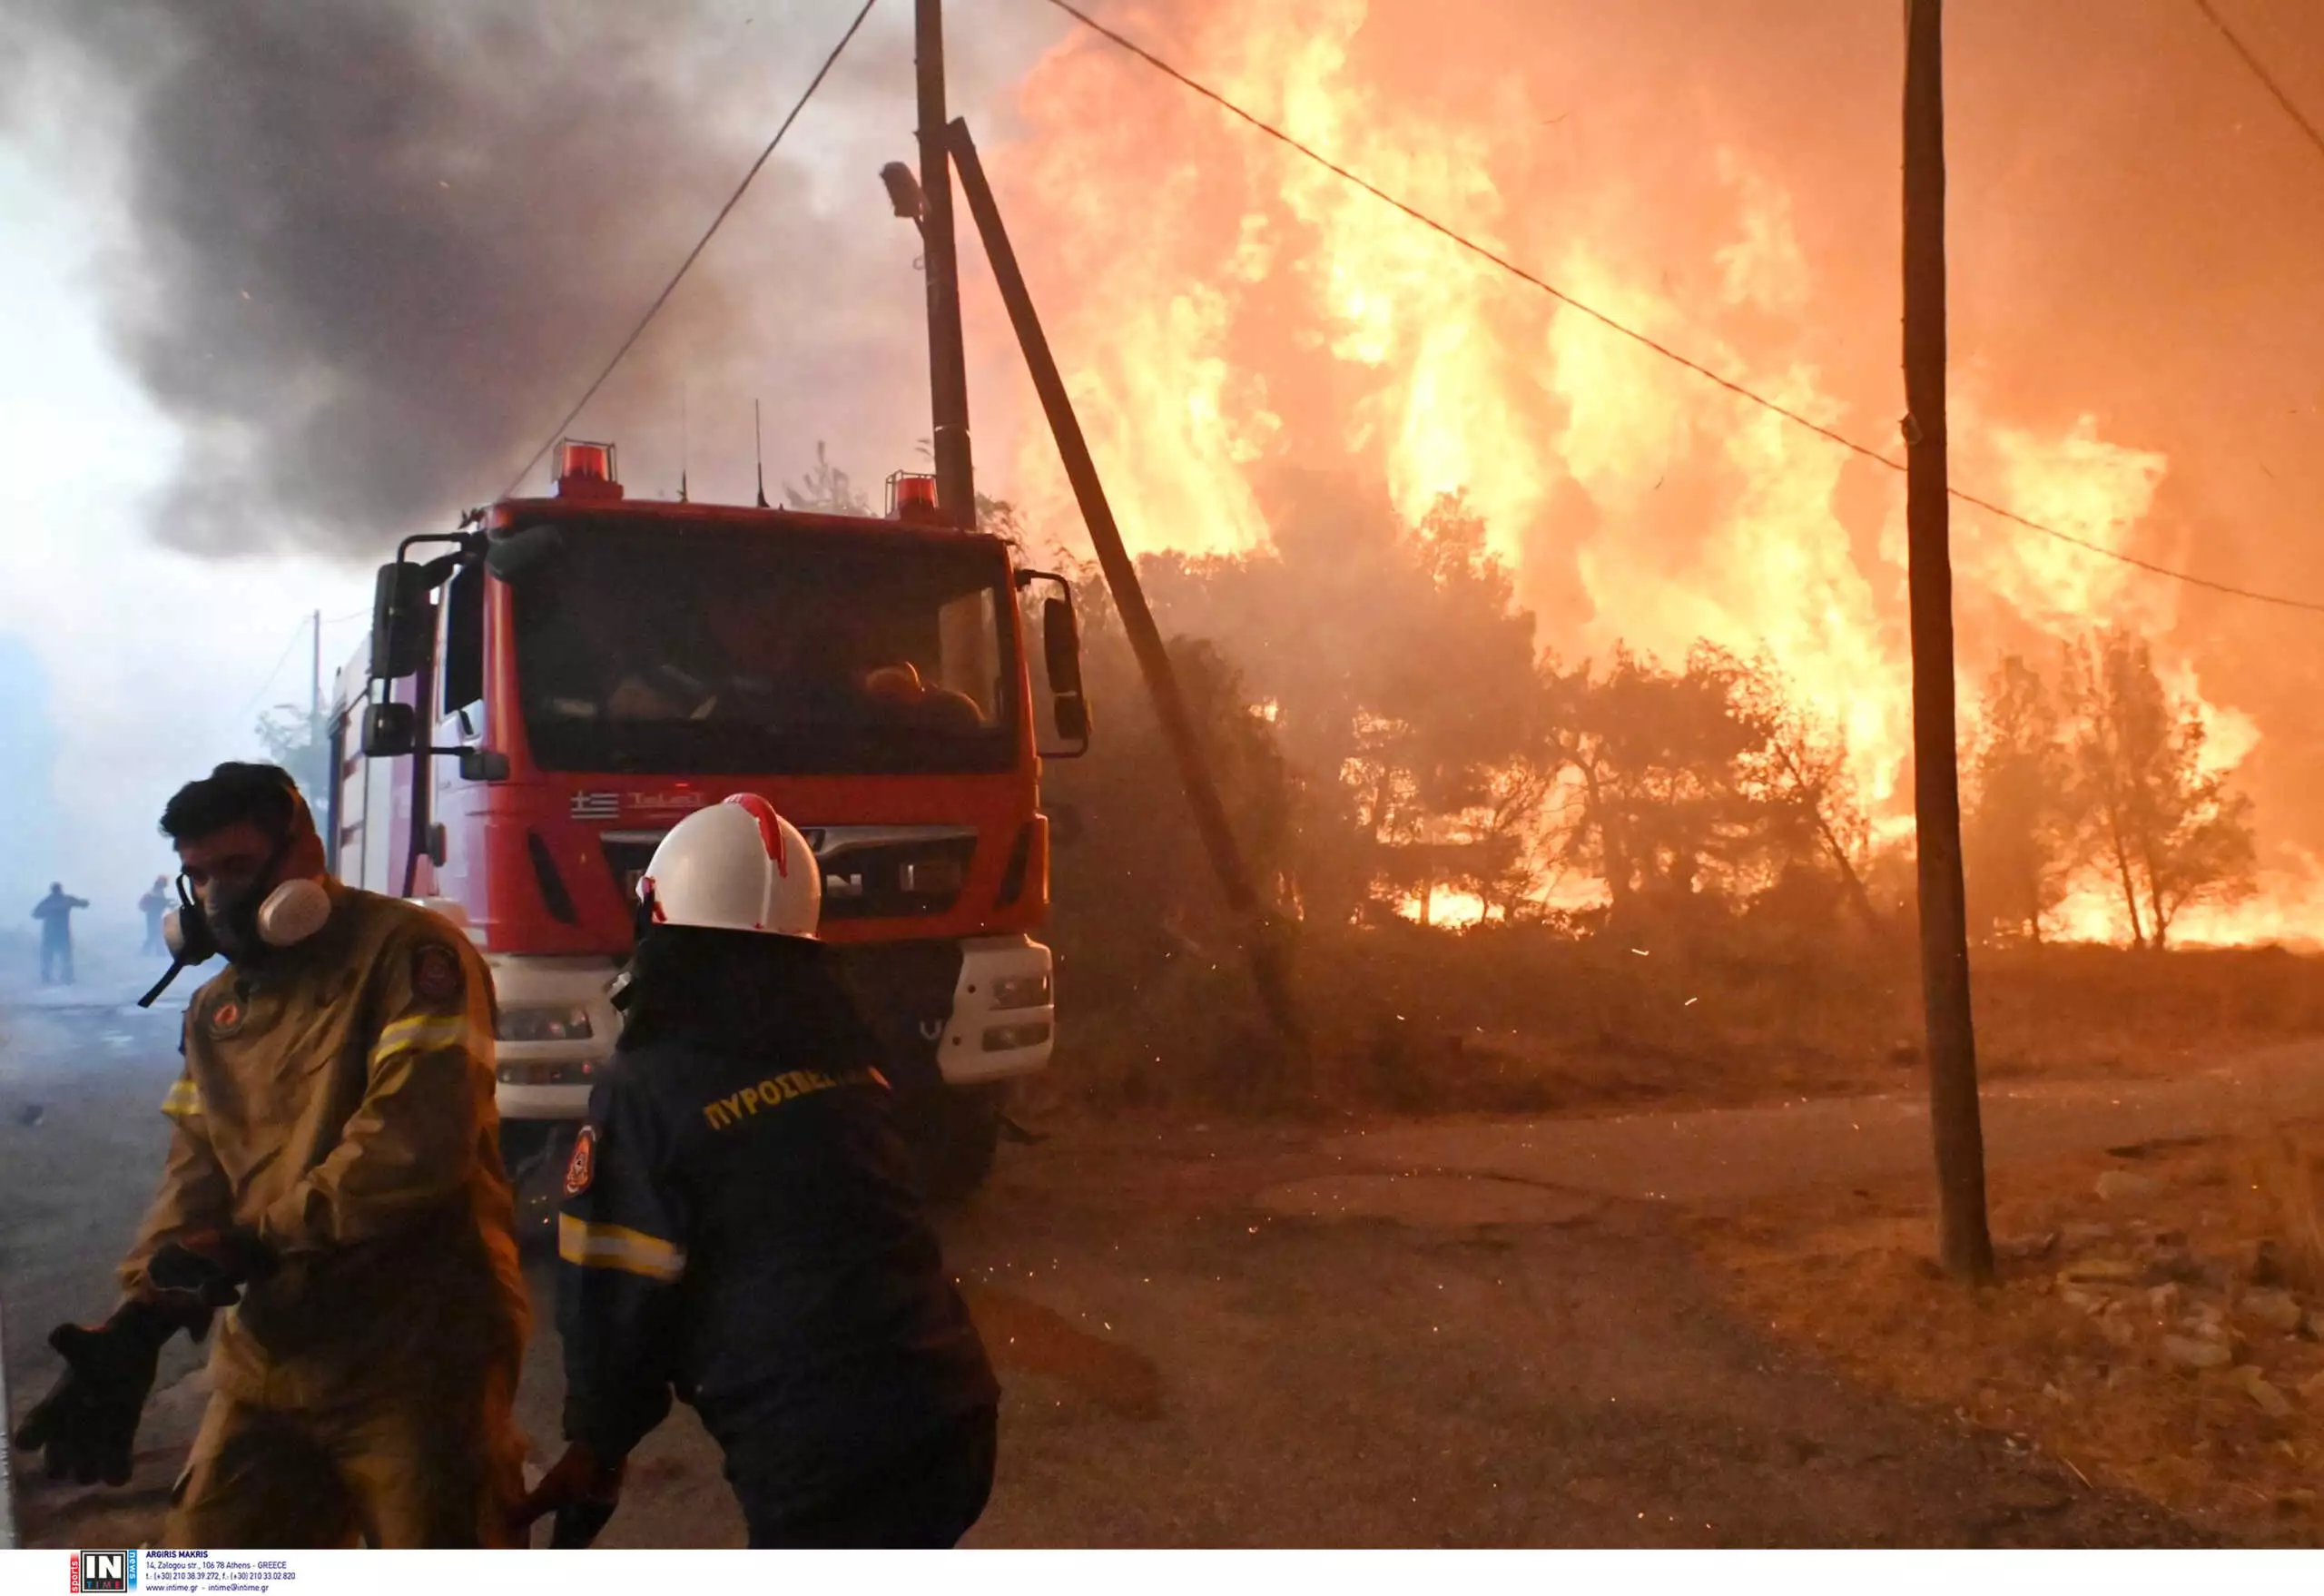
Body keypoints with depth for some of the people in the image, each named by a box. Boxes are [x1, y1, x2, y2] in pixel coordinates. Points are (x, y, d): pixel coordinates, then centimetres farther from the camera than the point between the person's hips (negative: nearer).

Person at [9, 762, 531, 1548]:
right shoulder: (215, 1009, 15)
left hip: (414, 1360, -7)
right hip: (269, 1362, 7)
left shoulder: (407, 953, -10)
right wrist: (138, 1320, -6)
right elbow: (195, 1176, 10)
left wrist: (253, 1241, -16)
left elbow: (414, 1146, -21)